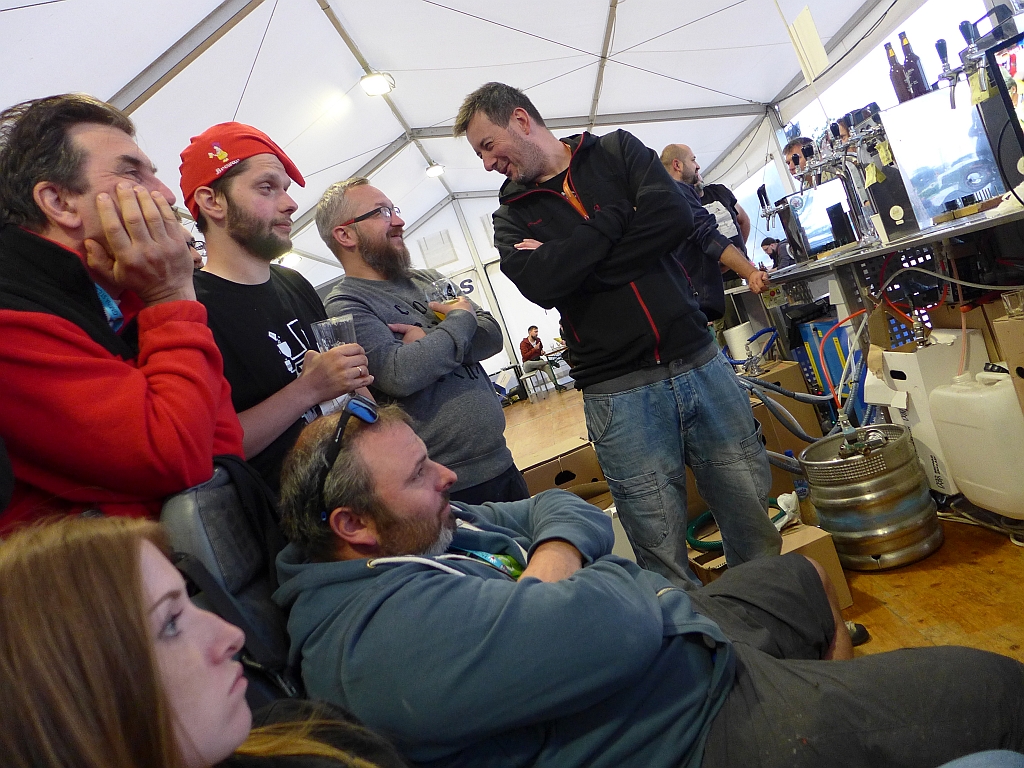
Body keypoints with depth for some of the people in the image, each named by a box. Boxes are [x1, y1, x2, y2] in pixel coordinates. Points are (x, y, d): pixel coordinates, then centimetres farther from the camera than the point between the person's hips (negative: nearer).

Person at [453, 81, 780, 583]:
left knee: (759, 535, 12)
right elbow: (541, 284, -14)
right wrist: (615, 217, -7)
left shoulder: (616, 150, 10)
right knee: (665, 566, 2)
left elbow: (675, 217, -10)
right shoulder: (512, 218, 9)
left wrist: (573, 266, -11)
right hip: (619, 396, -1)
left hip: (701, 363, 2)